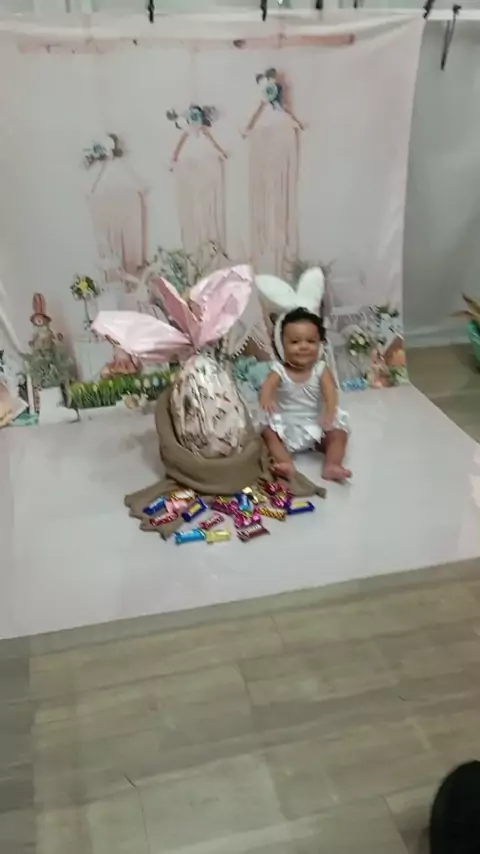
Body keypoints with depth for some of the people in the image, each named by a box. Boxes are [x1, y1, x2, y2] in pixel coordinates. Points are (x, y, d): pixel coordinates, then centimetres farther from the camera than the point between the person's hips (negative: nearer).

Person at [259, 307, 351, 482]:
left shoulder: (321, 370, -6)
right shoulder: (279, 370, -8)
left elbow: (331, 392, -22)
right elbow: (267, 386, -28)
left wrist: (329, 412, -45)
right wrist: (266, 398, -55)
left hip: (316, 424, 1)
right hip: (286, 425, -1)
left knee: (339, 434, -19)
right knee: (268, 433, -26)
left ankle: (332, 466, -28)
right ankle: (287, 464, -38)